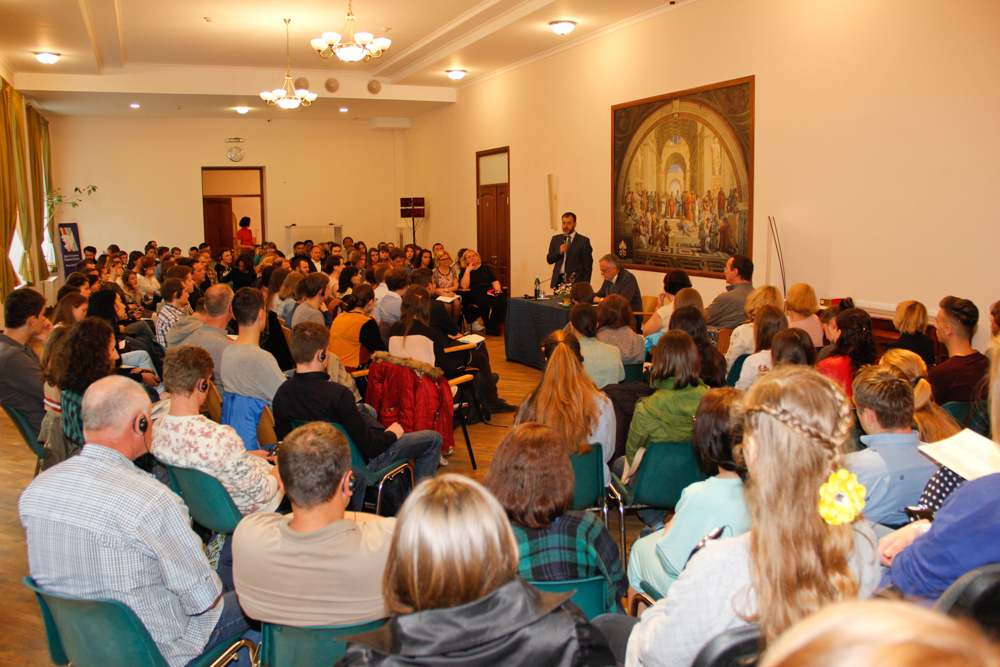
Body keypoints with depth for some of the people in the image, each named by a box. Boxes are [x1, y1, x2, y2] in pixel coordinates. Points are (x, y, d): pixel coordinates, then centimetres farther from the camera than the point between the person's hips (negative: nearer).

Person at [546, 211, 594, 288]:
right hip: (558, 280, 3)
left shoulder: (583, 241, 2)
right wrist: (559, 252, -8)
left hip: (575, 281, -3)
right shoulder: (555, 239, 15)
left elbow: (588, 265, 0)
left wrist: (585, 284, -7)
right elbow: (549, 260, 11)